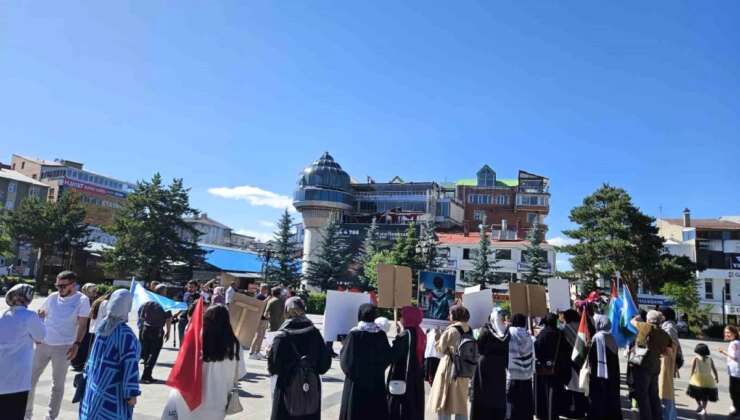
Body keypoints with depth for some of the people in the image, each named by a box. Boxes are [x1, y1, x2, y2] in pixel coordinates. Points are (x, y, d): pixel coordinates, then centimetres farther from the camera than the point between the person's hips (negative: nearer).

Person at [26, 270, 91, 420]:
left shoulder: (82, 300, -8)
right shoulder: (53, 297, 3)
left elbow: (83, 325, -9)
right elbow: (39, 315, 17)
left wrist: (76, 344, -19)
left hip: (64, 347, -4)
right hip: (43, 344, 4)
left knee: (58, 385, 9)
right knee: (30, 379, 11)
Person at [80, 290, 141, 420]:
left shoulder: (101, 326, 2)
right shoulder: (125, 333, -21)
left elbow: (94, 357, 14)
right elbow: (129, 365, -21)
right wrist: (132, 393, -16)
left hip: (94, 386, 8)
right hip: (113, 392, -8)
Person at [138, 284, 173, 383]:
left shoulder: (148, 302, 3)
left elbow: (141, 317, 7)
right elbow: (168, 319, -11)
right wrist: (168, 332, 1)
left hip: (146, 329, 5)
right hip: (157, 331, -5)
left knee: (146, 353, 15)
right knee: (154, 354, 1)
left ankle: (147, 375, 21)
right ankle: (146, 375, -5)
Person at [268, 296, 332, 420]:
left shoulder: (282, 336, -13)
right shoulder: (314, 333, -6)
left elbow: (274, 367, -14)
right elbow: (325, 362, -5)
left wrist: (269, 353, 4)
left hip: (287, 391, -2)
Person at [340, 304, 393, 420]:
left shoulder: (354, 334, -13)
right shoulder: (381, 335, -2)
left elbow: (346, 359, -10)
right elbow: (389, 357, 4)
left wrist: (345, 346, 8)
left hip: (356, 381, -3)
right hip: (376, 382, 3)